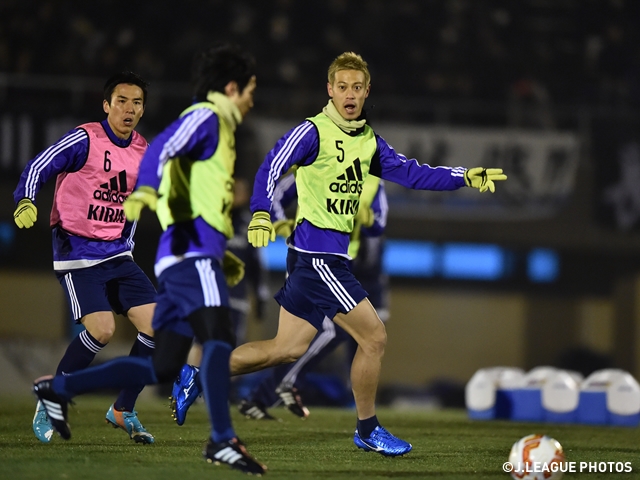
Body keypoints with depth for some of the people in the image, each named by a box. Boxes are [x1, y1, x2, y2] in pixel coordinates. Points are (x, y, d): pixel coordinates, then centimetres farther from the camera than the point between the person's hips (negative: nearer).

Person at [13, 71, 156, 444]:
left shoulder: (144, 152, 7)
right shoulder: (85, 139, -11)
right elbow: (39, 166, -15)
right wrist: (26, 202, -31)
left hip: (118, 255, 6)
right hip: (77, 254, -6)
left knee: (156, 325, -6)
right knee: (102, 329, -20)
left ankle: (123, 410, 9)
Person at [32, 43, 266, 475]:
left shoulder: (217, 126, 28)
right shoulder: (205, 117, -1)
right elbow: (163, 147, -20)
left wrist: (222, 255, 30)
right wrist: (145, 190, -39)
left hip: (187, 257, 10)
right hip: (192, 250, -10)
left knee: (163, 368, 7)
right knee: (219, 339, -23)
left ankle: (58, 389, 15)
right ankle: (222, 440, -33)